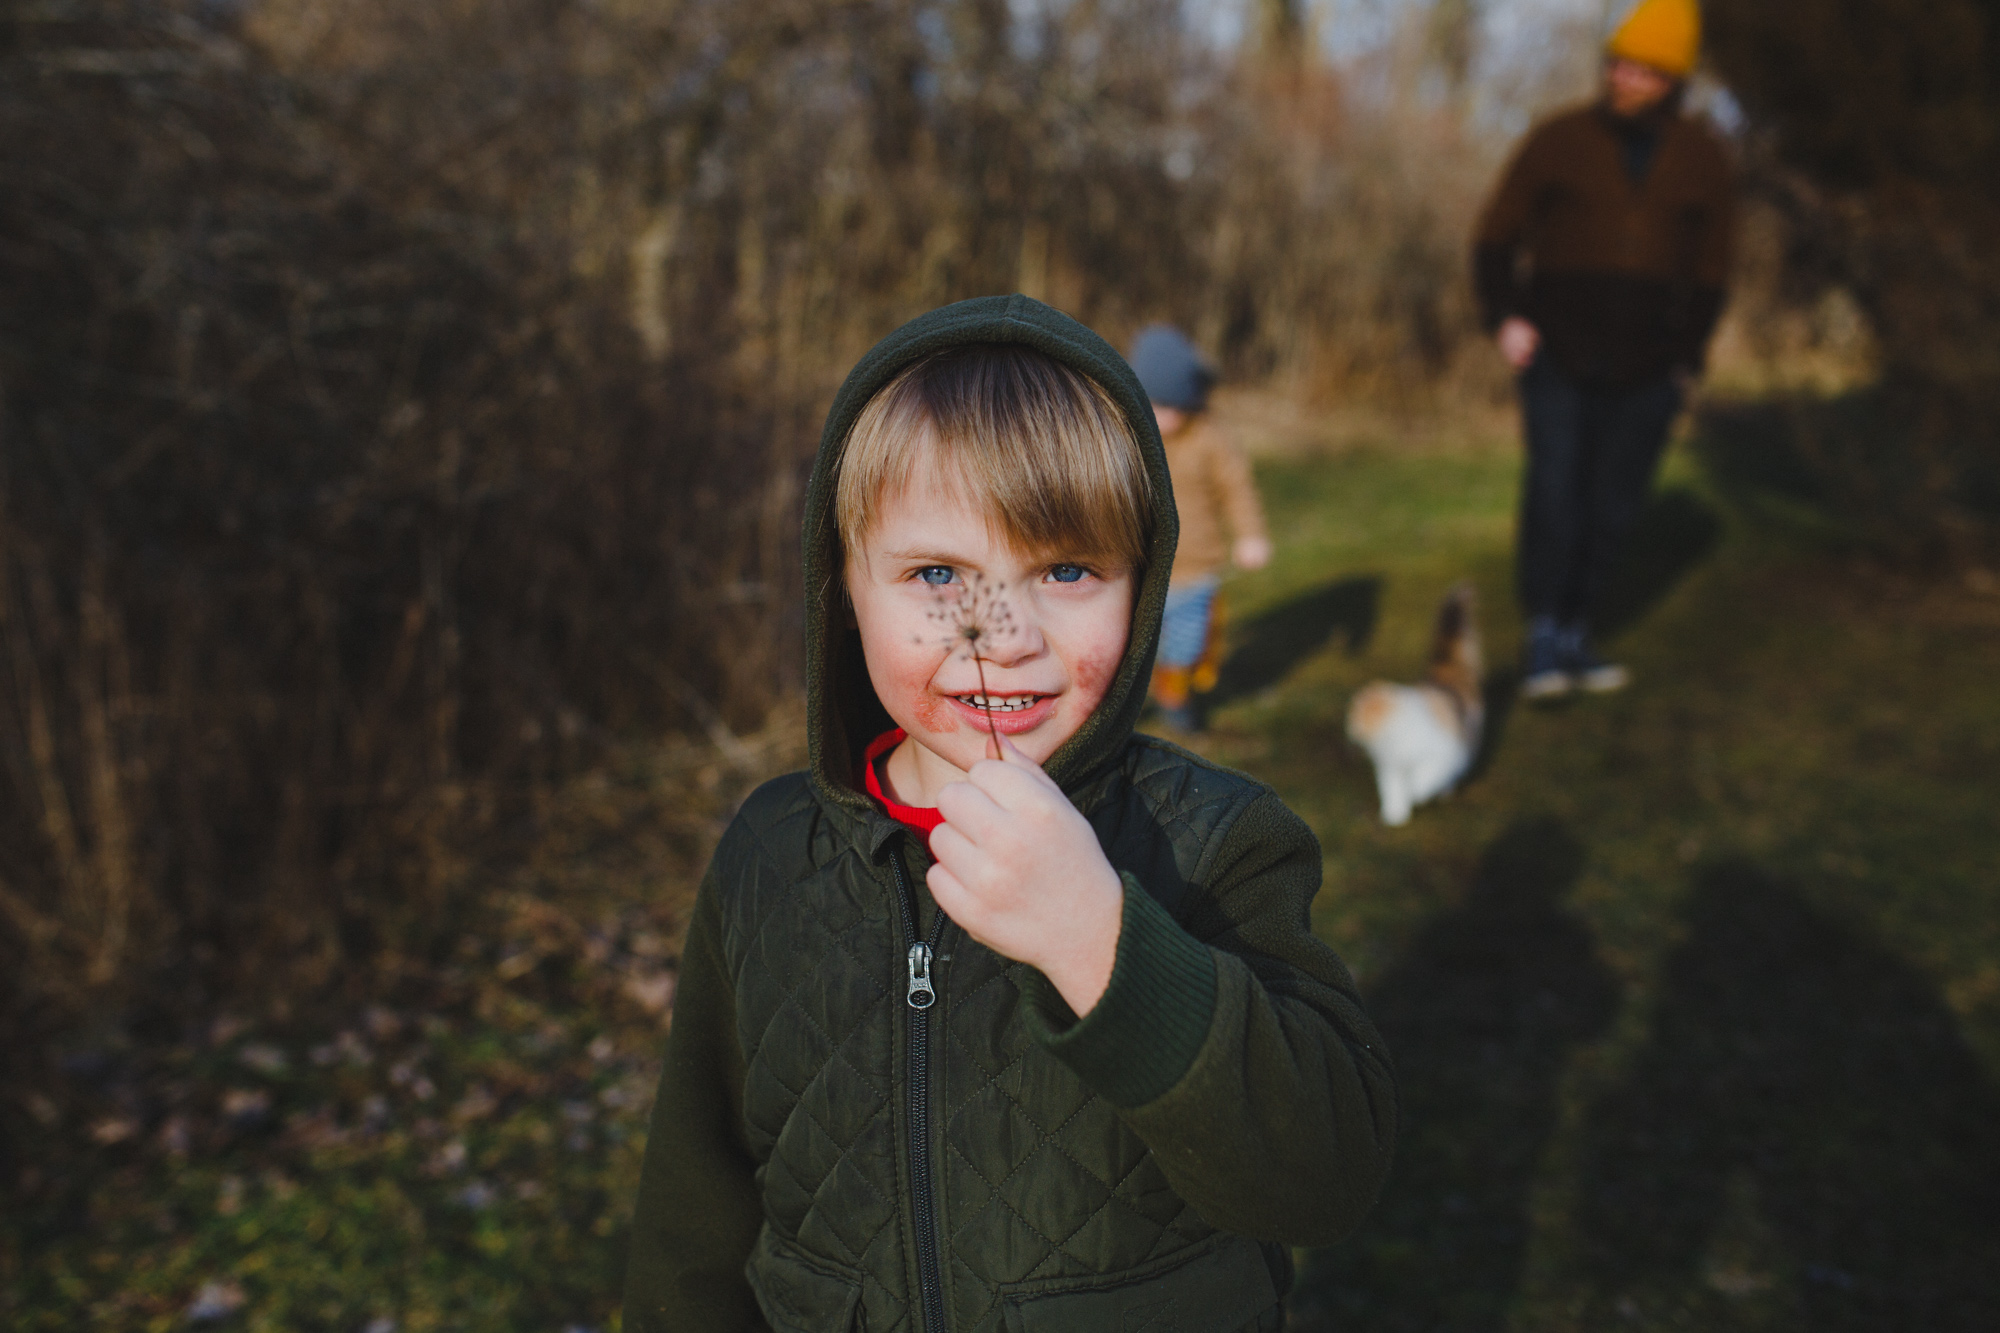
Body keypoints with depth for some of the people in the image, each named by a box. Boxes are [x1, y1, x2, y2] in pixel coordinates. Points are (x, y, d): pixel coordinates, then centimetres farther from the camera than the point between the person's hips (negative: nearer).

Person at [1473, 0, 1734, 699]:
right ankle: (1541, 641, -11)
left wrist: (1688, 355, 9)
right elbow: (1496, 237, 4)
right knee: (1554, 487, -17)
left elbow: (1710, 266, 16)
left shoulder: (1700, 157, 6)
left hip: (1647, 369, 3)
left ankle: (1574, 637, 16)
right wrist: (1504, 316, -12)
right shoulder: (1561, 139, -1)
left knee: (1613, 504, 4)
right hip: (1560, 355, -2)